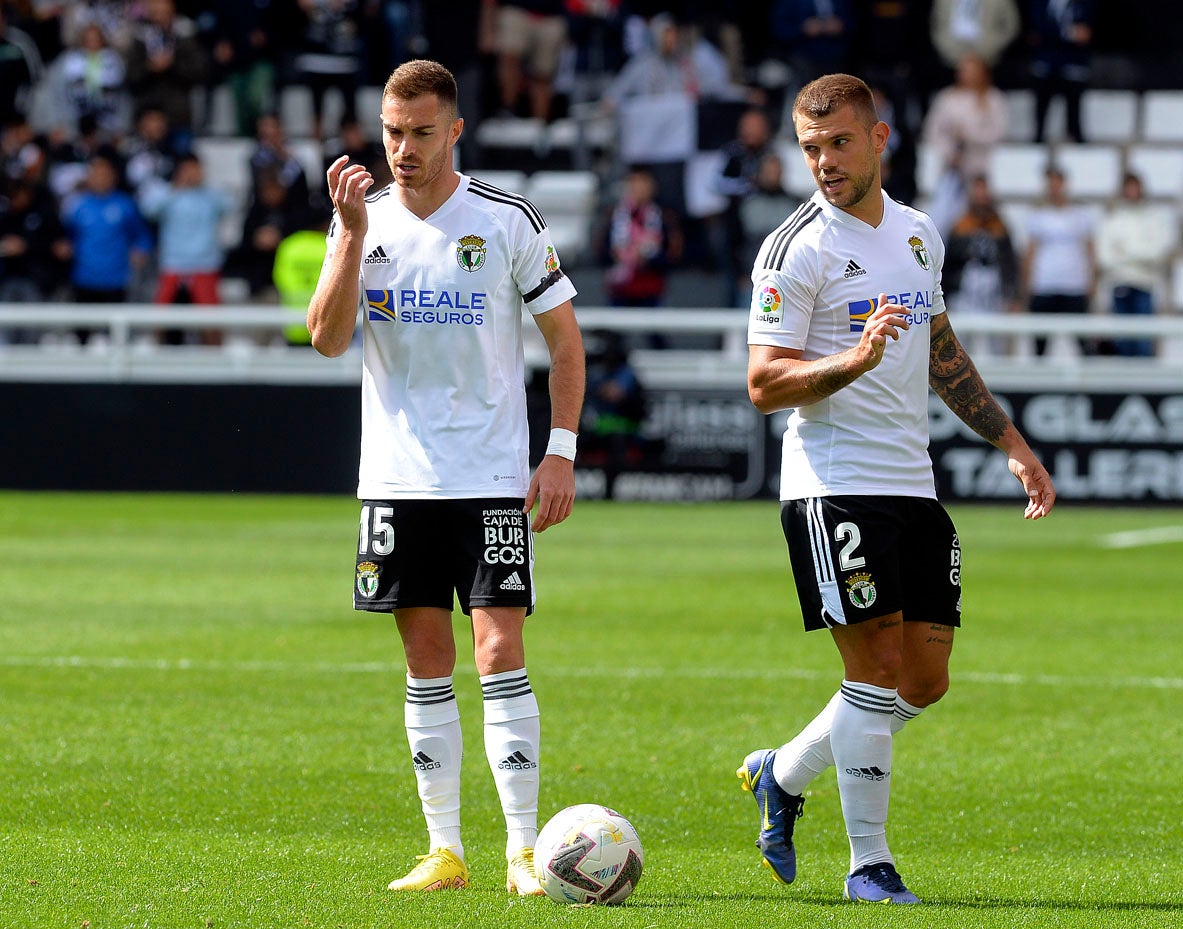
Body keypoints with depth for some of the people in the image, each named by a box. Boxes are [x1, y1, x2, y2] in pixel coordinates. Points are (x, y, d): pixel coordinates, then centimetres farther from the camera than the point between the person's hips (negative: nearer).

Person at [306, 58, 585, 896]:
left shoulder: (508, 222, -3)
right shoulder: (367, 221, 4)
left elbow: (566, 338, 3)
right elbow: (329, 339, -7)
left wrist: (561, 453, -4)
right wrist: (353, 234, -17)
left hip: (492, 479, -3)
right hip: (397, 476, 3)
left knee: (500, 651, -10)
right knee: (427, 661, 6)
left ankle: (524, 849, -9)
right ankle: (445, 851, 10)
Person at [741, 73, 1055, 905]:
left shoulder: (919, 236, 12)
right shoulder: (797, 249, -9)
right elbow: (764, 383, -13)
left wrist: (1012, 443, 24)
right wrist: (854, 361, -28)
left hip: (914, 485, 7)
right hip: (834, 486, -7)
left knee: (925, 679, 7)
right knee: (878, 670, -10)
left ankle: (783, 776, 26)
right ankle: (869, 866, -1)